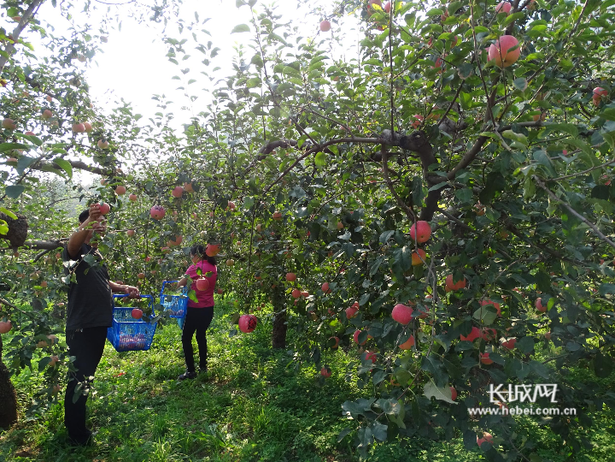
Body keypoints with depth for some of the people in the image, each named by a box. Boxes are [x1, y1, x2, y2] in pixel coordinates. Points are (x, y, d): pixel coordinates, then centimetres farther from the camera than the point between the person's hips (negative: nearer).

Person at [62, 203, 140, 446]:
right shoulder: (78, 250, -9)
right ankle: (77, 434, 11)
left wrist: (124, 288, 12)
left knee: (88, 374, 19)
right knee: (79, 377, -1)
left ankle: (77, 421, 36)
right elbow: (72, 244, -34)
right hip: (81, 325, -8)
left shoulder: (96, 254, 16)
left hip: (99, 324, 9)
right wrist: (90, 220, -52)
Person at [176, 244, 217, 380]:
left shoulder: (195, 268, -14)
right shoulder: (213, 267, 5)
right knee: (201, 336, 21)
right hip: (208, 308, 7)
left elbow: (180, 284, -7)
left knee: (186, 338, 4)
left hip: (195, 308, -7)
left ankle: (190, 370, 4)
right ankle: (203, 366, 30)